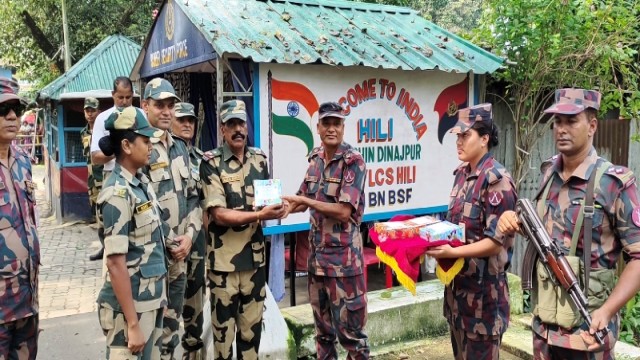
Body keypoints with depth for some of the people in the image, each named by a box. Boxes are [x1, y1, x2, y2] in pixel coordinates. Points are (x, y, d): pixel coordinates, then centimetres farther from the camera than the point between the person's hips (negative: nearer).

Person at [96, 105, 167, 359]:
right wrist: (132, 323, -19)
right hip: (129, 306, -8)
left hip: (151, 300, 8)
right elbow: (116, 263, -21)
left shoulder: (142, 182, 5)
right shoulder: (117, 193, -19)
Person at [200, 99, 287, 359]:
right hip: (224, 257, -5)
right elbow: (219, 214, -17)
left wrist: (275, 207, -5)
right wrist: (260, 215, -26)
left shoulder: (259, 159, 6)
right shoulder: (211, 163, -10)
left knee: (252, 323, 16)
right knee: (224, 326, 8)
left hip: (254, 254, 5)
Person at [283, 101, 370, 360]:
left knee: (349, 328, 3)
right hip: (317, 252, 7)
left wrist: (305, 202, -15)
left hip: (343, 255, -6)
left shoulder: (353, 161, -13)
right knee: (322, 327, 18)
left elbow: (344, 211, -19)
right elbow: (303, 200, 14)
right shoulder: (315, 158, 8)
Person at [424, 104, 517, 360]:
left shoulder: (497, 179, -17)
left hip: (483, 285, -8)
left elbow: (497, 241, -19)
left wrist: (451, 253, -27)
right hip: (457, 281, 8)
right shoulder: (461, 174, 8)